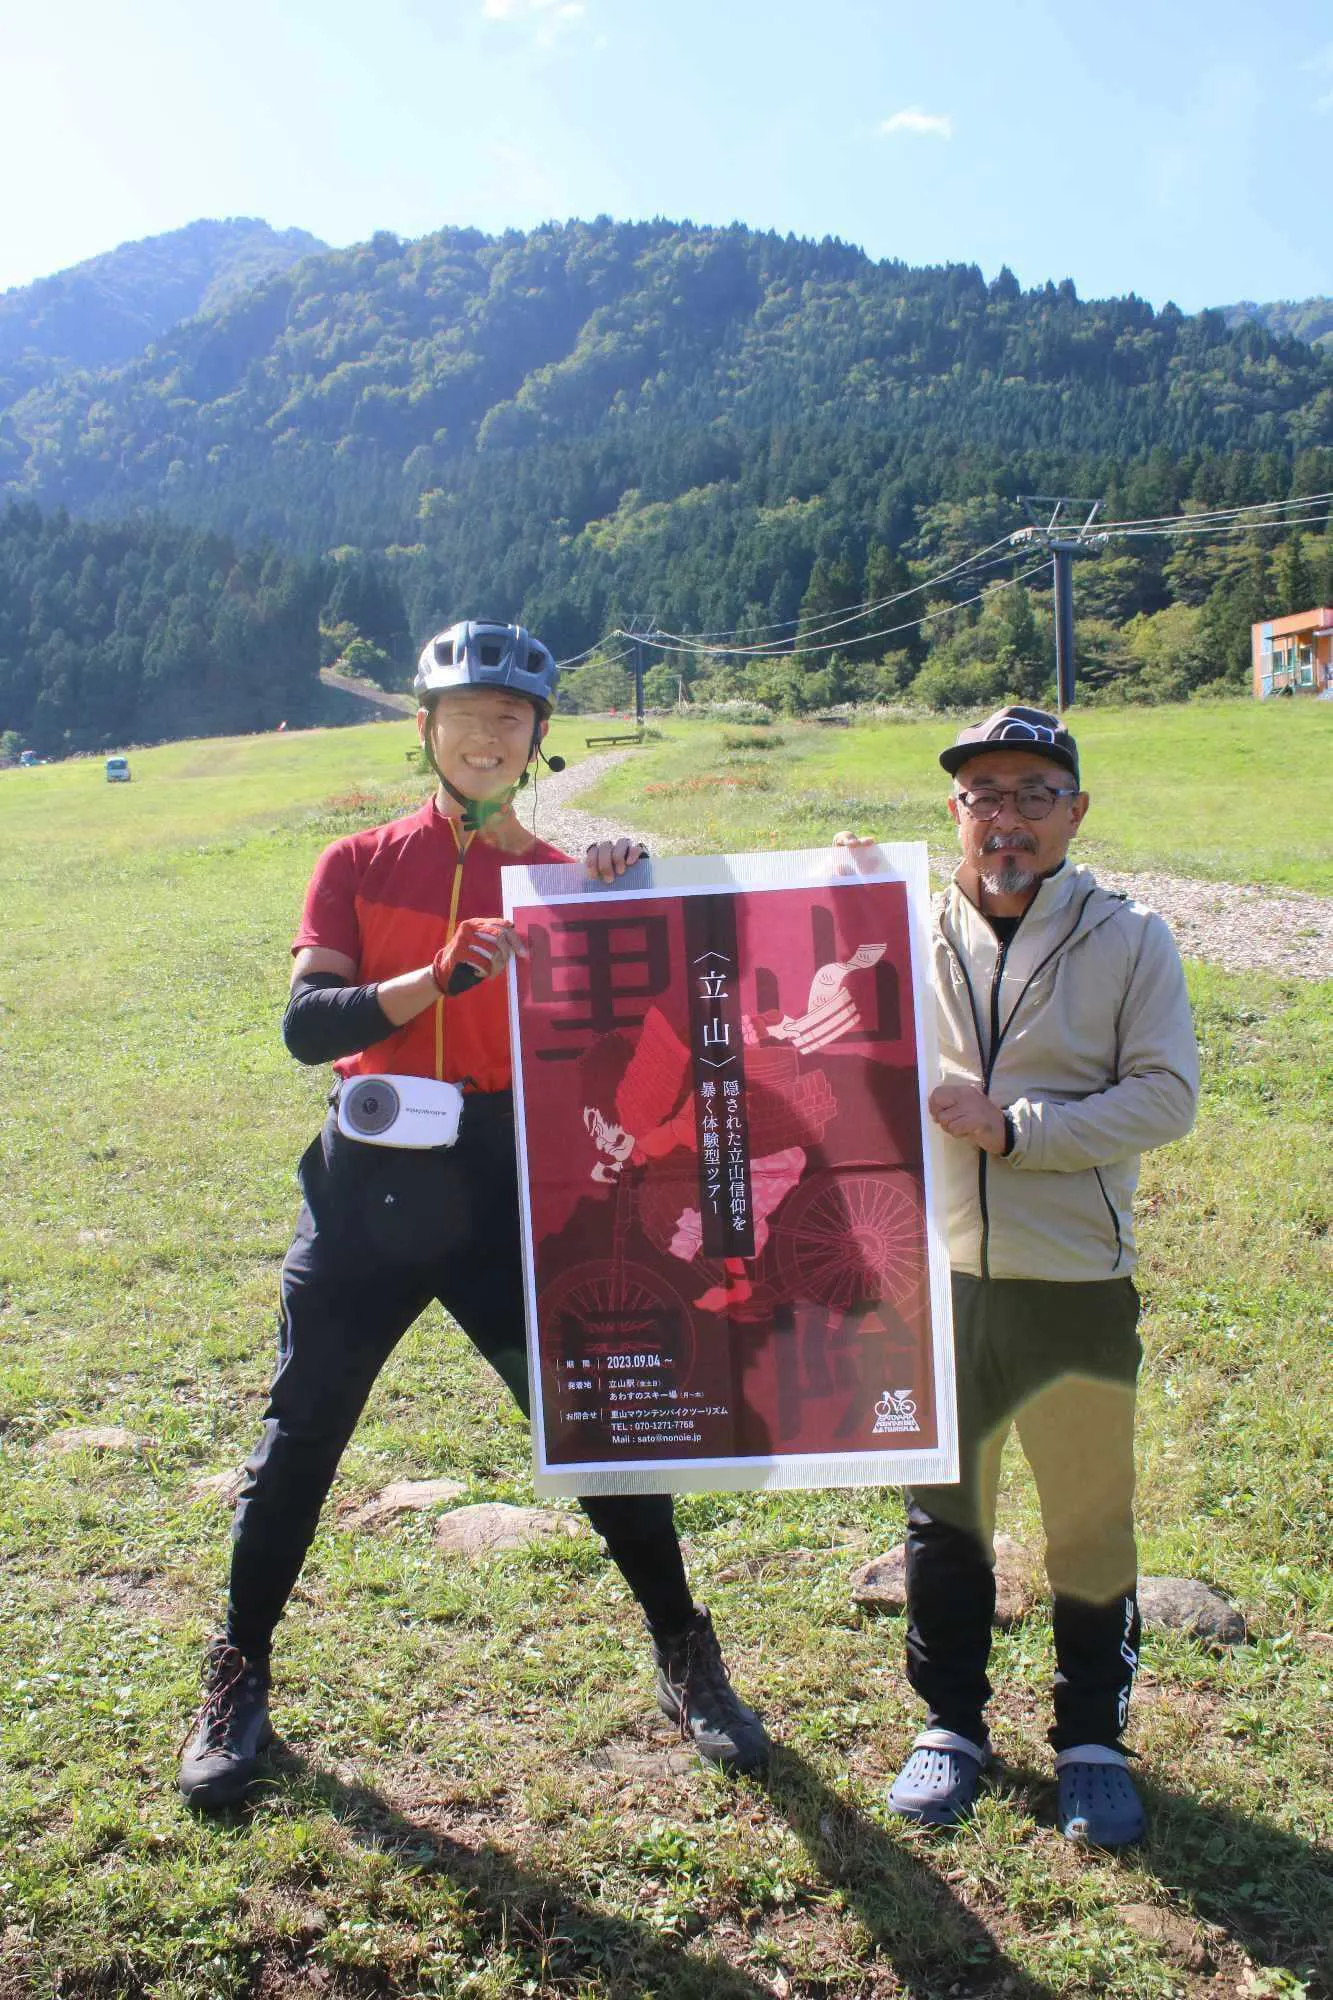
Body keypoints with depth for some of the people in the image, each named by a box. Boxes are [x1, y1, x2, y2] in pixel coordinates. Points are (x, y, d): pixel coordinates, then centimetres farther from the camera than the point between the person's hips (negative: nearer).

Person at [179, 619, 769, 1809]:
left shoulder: (560, 877, 5)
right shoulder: (359, 866, 5)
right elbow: (307, 1023, -9)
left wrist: (625, 891, -18)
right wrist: (433, 977, -25)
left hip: (510, 1187, 0)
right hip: (370, 1185, 1)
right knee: (300, 1435, 10)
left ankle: (688, 1663, 25)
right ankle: (239, 1684, 30)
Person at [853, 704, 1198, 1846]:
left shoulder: (1128, 940, -2)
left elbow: (1166, 1098, -9)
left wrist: (1013, 1126, -18)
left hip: (1077, 1283, -2)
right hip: (936, 1277, 2)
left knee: (1091, 1521, 11)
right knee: (943, 1513, 15)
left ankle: (1093, 1736, 33)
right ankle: (952, 1722, 35)